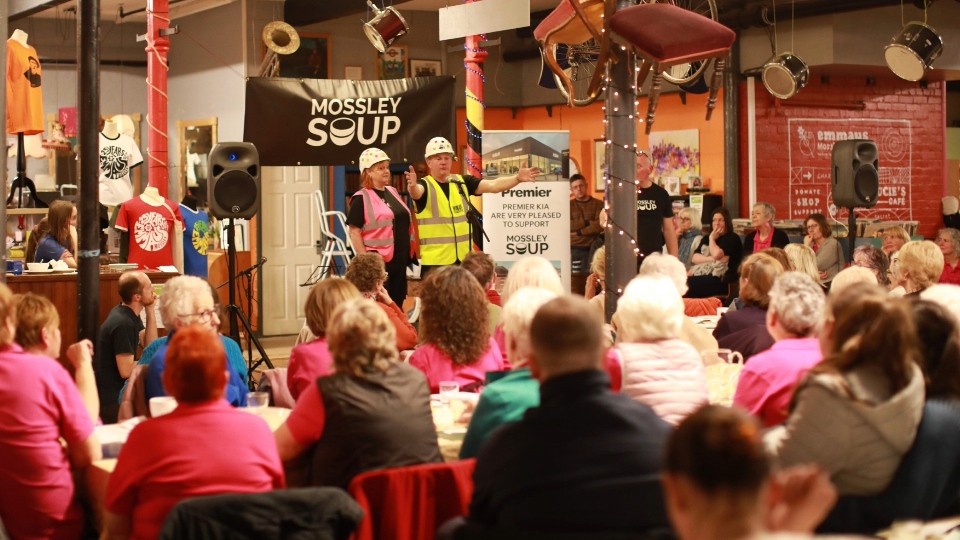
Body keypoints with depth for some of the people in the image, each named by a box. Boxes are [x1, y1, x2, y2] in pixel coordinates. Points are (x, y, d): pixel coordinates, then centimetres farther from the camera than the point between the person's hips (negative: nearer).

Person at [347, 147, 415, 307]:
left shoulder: (393, 192, 14)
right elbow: (354, 232, -12)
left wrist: (408, 255, 18)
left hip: (399, 259, 7)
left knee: (397, 304, 11)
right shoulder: (362, 198, -8)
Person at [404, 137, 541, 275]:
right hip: (435, 260, -5)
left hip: (464, 257, 5)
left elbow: (493, 185, -4)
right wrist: (412, 186, -53)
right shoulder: (425, 185, -6)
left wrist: (517, 178, -20)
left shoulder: (462, 182, 6)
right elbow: (417, 192, -29)